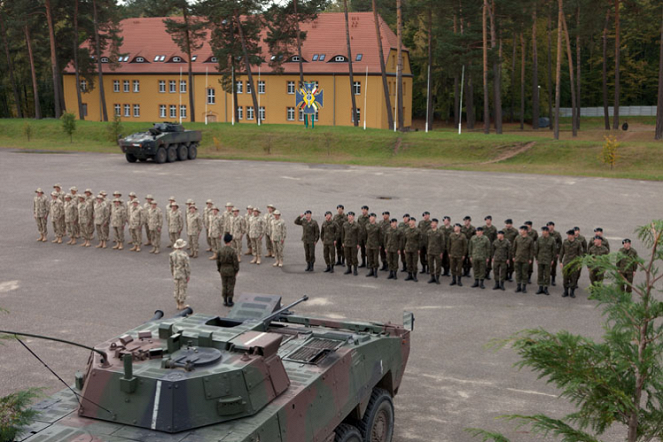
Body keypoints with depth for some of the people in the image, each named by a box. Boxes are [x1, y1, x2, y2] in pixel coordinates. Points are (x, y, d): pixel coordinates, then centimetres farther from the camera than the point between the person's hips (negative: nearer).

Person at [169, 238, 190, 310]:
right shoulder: (184, 255, -20)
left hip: (175, 274, 5)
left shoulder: (172, 254, -4)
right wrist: (188, 276, -7)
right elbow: (187, 266, -17)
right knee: (182, 289, 5)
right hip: (183, 274, -5)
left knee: (177, 289, 14)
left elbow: (171, 265, 6)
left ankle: (178, 305, 24)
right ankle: (181, 305, 12)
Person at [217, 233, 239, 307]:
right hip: (231, 270, -3)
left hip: (223, 270, 3)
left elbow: (218, 261, 2)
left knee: (224, 285, 12)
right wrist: (236, 271, -2)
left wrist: (219, 270, 14)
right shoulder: (233, 251, -17)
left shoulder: (220, 250, -6)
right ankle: (230, 301, 11)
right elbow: (235, 262, -13)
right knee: (231, 285, 6)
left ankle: (225, 301, 18)